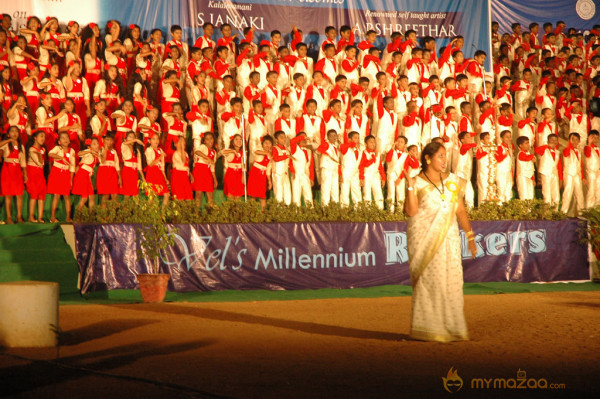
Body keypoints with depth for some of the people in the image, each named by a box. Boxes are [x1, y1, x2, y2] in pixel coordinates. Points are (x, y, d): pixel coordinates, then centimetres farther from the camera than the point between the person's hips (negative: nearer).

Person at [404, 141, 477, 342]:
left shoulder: (453, 181, 11)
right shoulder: (417, 183, -2)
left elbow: (461, 211, 15)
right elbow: (411, 211, -14)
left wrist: (470, 236, 13)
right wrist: (410, 187, -21)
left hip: (448, 239, 4)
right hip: (424, 239, -4)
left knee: (452, 282, 2)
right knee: (429, 282, -4)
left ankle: (451, 327, 10)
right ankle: (428, 329, 3)